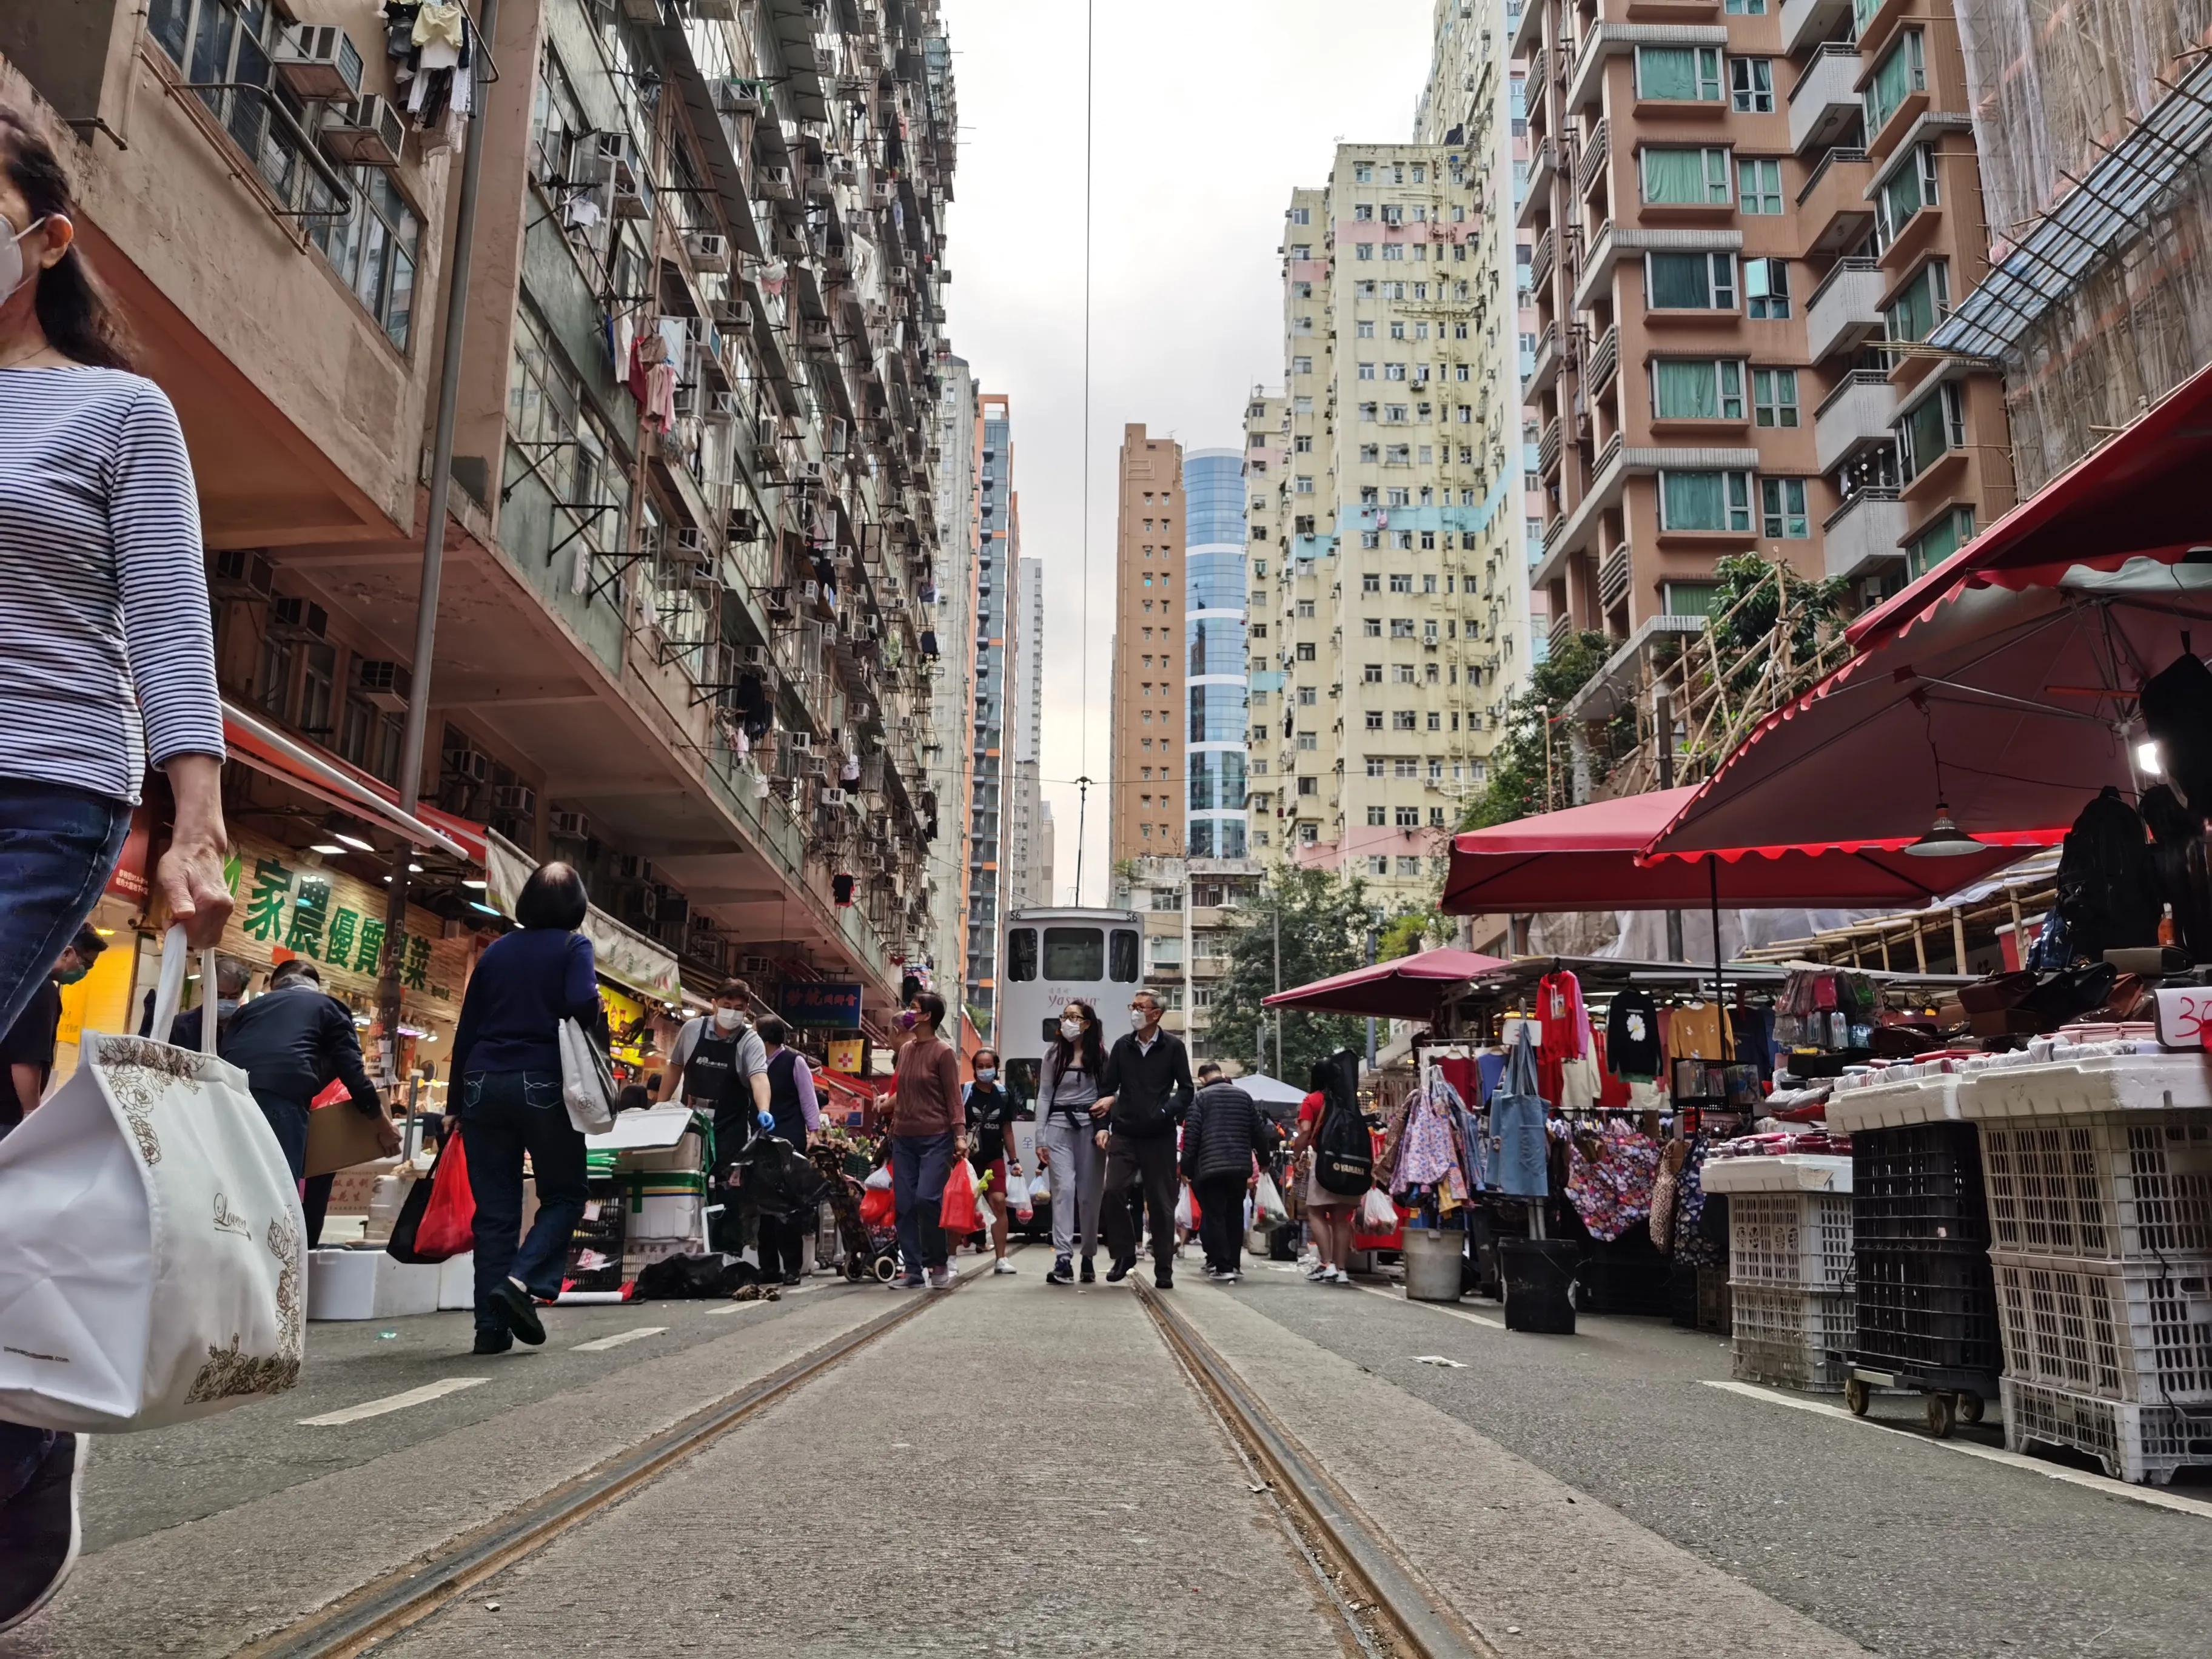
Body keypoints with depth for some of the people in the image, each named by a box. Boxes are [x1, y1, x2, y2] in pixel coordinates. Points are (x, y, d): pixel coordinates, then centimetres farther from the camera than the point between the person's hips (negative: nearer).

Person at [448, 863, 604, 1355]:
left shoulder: (496, 952, 15)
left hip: (484, 1086, 4)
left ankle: (491, 1326, 4)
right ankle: (521, 1281, -13)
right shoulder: (573, 947, 1)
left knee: (495, 1209, 6)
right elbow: (582, 1005, -18)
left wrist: (461, 1096, 21)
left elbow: (465, 1029, 15)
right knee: (564, 1196, 9)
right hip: (542, 1084, -4)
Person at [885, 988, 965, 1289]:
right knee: (905, 1205, 2)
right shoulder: (906, 1048, 13)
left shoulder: (943, 1052, -5)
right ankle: (913, 1271, 9)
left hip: (936, 1138, -6)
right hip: (903, 1138, 6)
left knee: (927, 1199, -17)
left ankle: (938, 1264, 0)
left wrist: (960, 1135, -15)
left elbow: (953, 1097, -7)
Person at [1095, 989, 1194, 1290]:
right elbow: (1107, 1089, 12)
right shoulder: (1122, 1047, 10)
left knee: (1161, 1202, 2)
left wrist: (1166, 1112, -13)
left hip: (1160, 1136, -2)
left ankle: (1164, 1269, 12)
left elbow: (1186, 1090, 3)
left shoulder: (1173, 1047, 2)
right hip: (1124, 1134, 2)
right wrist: (1102, 1126, 1)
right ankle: (1124, 1254, 5)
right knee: (1113, 1191, -13)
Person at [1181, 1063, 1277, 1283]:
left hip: (1210, 1166, -4)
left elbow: (1191, 1135, -6)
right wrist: (1264, 1158, 26)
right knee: (1235, 1215, 15)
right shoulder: (1244, 1096, 12)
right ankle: (1235, 1264, 17)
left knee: (1214, 1216, 0)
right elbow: (1259, 1131, 14)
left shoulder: (1201, 1097, 0)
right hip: (1241, 1166, 4)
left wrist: (1186, 1166, -1)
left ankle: (1223, 1267, -6)